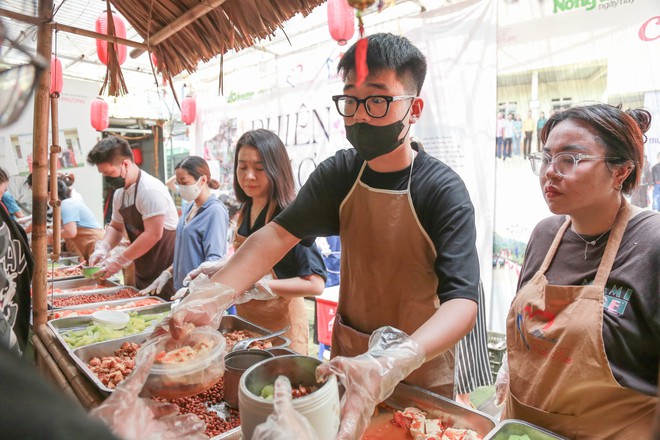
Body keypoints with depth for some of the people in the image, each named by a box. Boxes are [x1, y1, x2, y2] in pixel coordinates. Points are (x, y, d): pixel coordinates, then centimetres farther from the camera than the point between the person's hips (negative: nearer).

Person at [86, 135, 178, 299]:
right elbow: (116, 227, 19)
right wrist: (102, 248, -1)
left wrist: (118, 261, -19)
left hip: (166, 272, -8)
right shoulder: (120, 193, 9)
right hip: (143, 273, 8)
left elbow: (153, 234, -24)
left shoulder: (150, 190, -19)